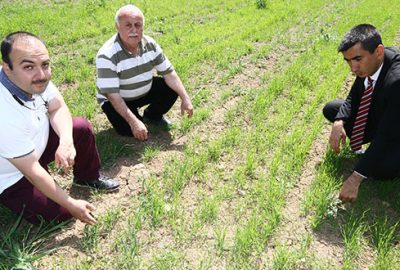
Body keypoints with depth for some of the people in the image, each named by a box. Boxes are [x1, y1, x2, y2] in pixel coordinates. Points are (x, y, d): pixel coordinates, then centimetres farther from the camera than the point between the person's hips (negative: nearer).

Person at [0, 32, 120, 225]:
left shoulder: (33, 79, -22)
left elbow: (58, 108, -5)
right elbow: (32, 172, -31)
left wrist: (66, 141, -26)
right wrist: (72, 204, -22)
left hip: (35, 143, 7)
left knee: (82, 127, -3)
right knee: (62, 213, -10)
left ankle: (88, 178, 21)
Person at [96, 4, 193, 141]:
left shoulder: (150, 44, -14)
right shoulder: (107, 55, -31)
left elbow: (169, 73, -9)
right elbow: (112, 95, -32)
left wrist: (185, 98, -19)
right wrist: (134, 122, -38)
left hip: (144, 91, 5)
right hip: (117, 99, -5)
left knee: (172, 89, -13)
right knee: (129, 129, -27)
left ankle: (152, 116, 14)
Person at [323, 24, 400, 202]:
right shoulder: (367, 63, -17)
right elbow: (353, 98, -2)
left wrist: (355, 178, -37)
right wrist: (339, 123, -24)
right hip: (378, 115, 7)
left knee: (380, 168, -35)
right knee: (330, 109, 0)